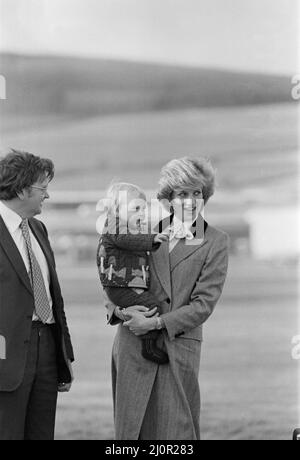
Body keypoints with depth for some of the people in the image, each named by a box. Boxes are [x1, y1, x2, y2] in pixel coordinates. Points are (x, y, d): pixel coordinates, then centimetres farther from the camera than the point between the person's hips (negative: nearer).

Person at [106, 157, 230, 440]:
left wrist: (156, 323, -13)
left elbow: (204, 303, -5)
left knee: (175, 430, -2)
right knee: (130, 428, 4)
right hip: (133, 346, 3)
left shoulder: (215, 242, 2)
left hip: (179, 347, -2)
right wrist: (119, 308, -7)